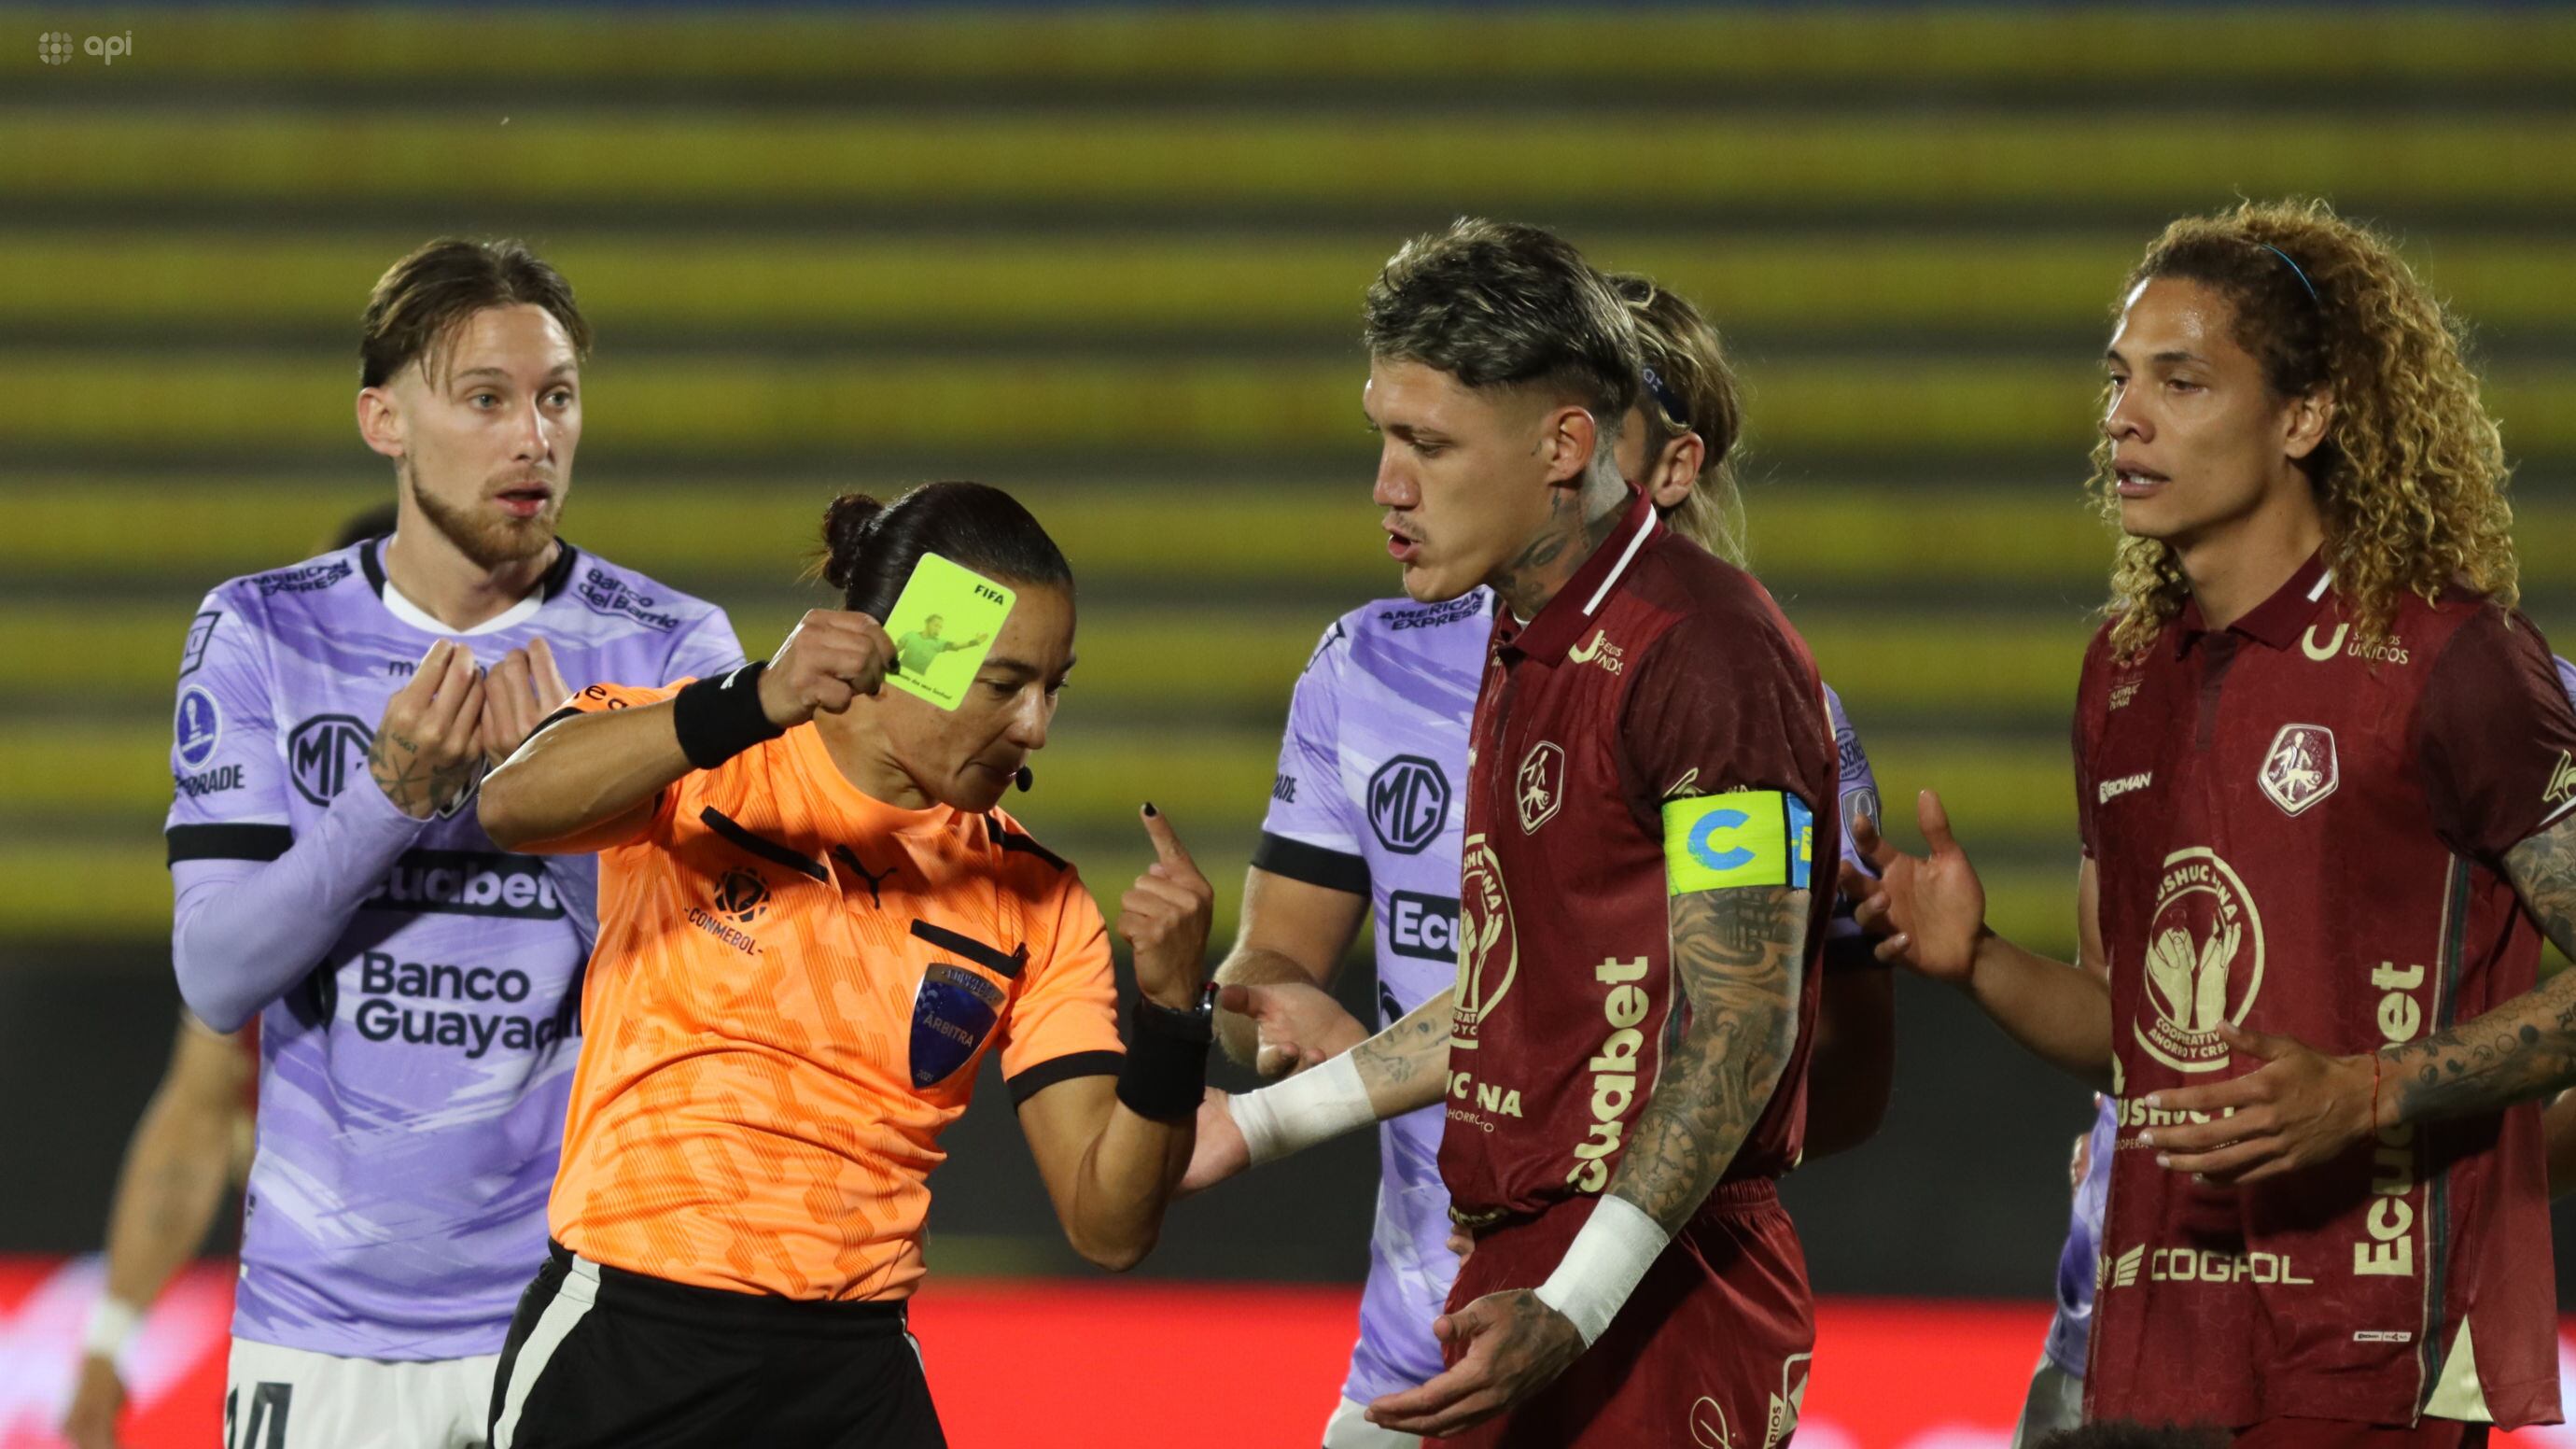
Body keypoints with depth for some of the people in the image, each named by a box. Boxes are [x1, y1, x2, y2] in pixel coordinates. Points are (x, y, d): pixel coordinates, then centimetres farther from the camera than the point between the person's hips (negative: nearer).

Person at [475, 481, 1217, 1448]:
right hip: (622, 1357, -3)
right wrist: (754, 704, -36)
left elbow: (1107, 1227, 0)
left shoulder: (1036, 908, 5)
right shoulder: (698, 762, -3)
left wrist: (1171, 1011, -16)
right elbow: (514, 805, -26)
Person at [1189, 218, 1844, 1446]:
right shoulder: (1523, 646, 16)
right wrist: (1261, 1122, 28)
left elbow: (1737, 1029, -20)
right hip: (1513, 1280, 9)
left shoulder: (1704, 653, -16)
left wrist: (1570, 1313, -27)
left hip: (1654, 1300, -9)